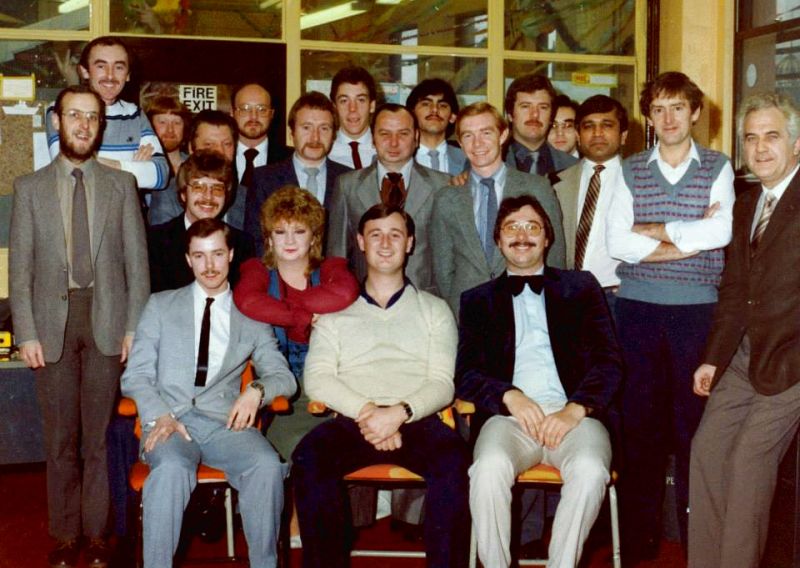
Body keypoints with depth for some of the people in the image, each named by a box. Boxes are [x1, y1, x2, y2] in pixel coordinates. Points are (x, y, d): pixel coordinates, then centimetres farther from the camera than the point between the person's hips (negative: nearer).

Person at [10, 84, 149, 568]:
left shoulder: (122, 184, 7)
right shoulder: (30, 188, 7)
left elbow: (137, 260, 4)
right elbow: (19, 268, 4)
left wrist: (134, 327, -2)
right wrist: (26, 334, -4)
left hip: (106, 320, 0)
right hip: (53, 320, 1)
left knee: (100, 433, 3)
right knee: (60, 436, 6)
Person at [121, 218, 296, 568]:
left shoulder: (252, 316, 18)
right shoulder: (161, 306, 17)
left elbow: (283, 377, 15)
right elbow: (135, 375, 10)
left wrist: (257, 390, -9)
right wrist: (159, 415, -11)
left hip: (224, 421, 1)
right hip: (169, 419, -1)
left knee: (268, 466, -31)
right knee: (171, 468, -36)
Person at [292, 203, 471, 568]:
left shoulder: (434, 310, 20)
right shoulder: (335, 312, 21)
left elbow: (442, 383, 7)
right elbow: (317, 378, 6)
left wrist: (400, 413, -13)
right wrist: (367, 411, -11)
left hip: (417, 422, 0)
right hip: (351, 421, 1)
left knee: (452, 459, -34)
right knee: (309, 457, -32)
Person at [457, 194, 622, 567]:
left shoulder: (581, 287, 20)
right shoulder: (478, 300, 21)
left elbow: (610, 361, 10)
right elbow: (465, 373, 10)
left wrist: (575, 410, -8)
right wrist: (510, 396, -10)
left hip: (574, 414, 0)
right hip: (509, 416, 0)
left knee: (589, 470, -33)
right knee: (490, 467, -33)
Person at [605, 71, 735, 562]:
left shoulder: (717, 168, 5)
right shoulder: (632, 171, 8)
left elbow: (721, 232, -13)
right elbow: (617, 242, -5)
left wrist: (653, 230, -7)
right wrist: (689, 239, -10)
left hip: (697, 308, -1)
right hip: (638, 307, 2)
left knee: (693, 421, 2)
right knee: (640, 421, 6)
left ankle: (696, 536, 17)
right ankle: (640, 537, 17)